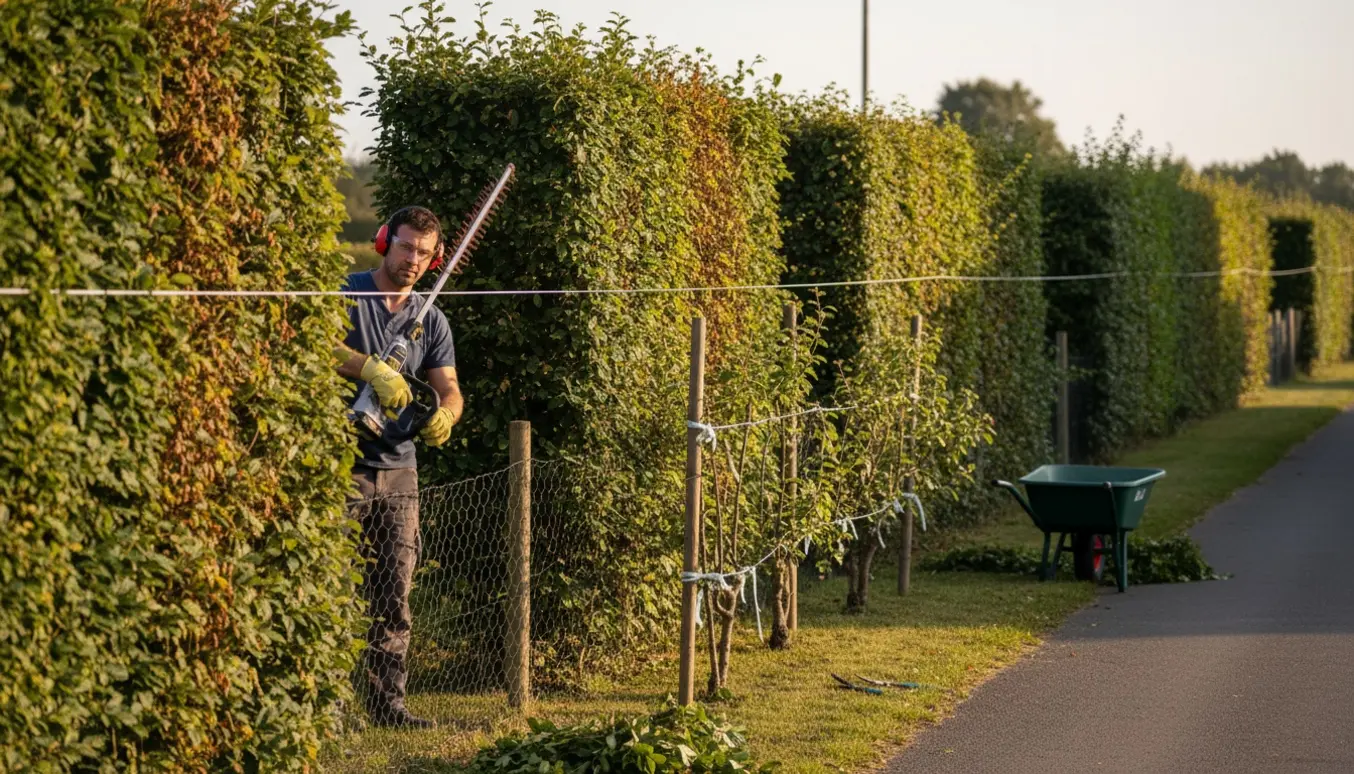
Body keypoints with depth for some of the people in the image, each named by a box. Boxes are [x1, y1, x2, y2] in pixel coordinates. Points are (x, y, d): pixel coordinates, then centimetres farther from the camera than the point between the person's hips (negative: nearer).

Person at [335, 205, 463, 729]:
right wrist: (372, 370, -33)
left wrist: (443, 416, -15)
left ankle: (387, 701, 12)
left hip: (398, 468, 5)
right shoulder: (346, 296, -2)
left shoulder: (431, 321, 14)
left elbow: (448, 388, 8)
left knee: (394, 597, 7)